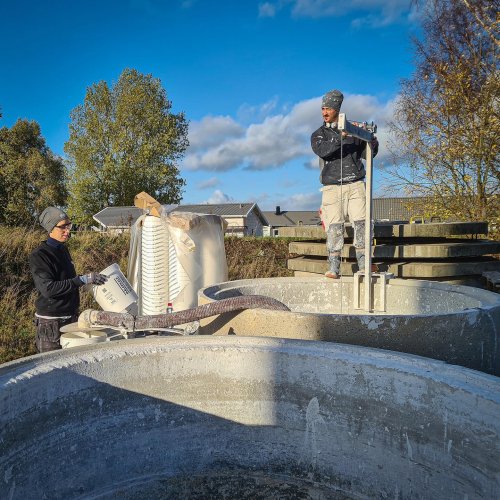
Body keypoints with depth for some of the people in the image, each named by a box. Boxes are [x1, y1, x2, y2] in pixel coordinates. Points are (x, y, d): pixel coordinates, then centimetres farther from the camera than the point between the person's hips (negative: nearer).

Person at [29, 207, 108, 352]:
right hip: (51, 322, -7)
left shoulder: (63, 249, 10)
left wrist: (90, 279, 12)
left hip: (71, 317, 7)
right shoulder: (38, 255, -14)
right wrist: (83, 279, -28)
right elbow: (48, 288, -25)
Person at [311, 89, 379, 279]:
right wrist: (341, 136, -22)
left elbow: (368, 154, 14)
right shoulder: (318, 134, 13)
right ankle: (333, 268, -3)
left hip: (355, 184, 1)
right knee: (334, 227, -6)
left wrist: (372, 139, -6)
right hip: (332, 187, -1)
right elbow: (322, 150, -10)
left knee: (360, 223, -7)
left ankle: (364, 265, -2)